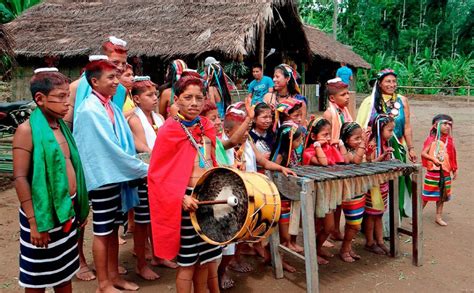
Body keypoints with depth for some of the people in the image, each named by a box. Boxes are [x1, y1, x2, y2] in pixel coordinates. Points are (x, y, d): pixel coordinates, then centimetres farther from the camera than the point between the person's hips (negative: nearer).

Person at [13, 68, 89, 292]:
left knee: (65, 270, 20)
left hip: (67, 210, 6)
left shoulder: (62, 126, 7)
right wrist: (33, 221, -18)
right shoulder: (27, 130, -14)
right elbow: (20, 178, -17)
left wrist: (80, 208, 13)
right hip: (42, 213, -6)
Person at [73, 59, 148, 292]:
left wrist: (132, 171, -1)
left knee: (113, 229, 17)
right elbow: (110, 148, -21)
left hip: (119, 175, 8)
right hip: (102, 177, -8)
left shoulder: (112, 107, 8)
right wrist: (143, 169, -15)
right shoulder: (89, 110, -17)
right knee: (102, 232, 5)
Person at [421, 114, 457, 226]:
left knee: (442, 195, 13)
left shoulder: (449, 140, 5)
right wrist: (434, 159, -31)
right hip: (433, 172, -5)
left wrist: (455, 170, 9)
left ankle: (438, 217, 26)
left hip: (445, 173, 5)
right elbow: (423, 153, -17)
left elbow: (452, 157, 11)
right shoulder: (432, 139, -10)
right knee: (426, 195, 0)